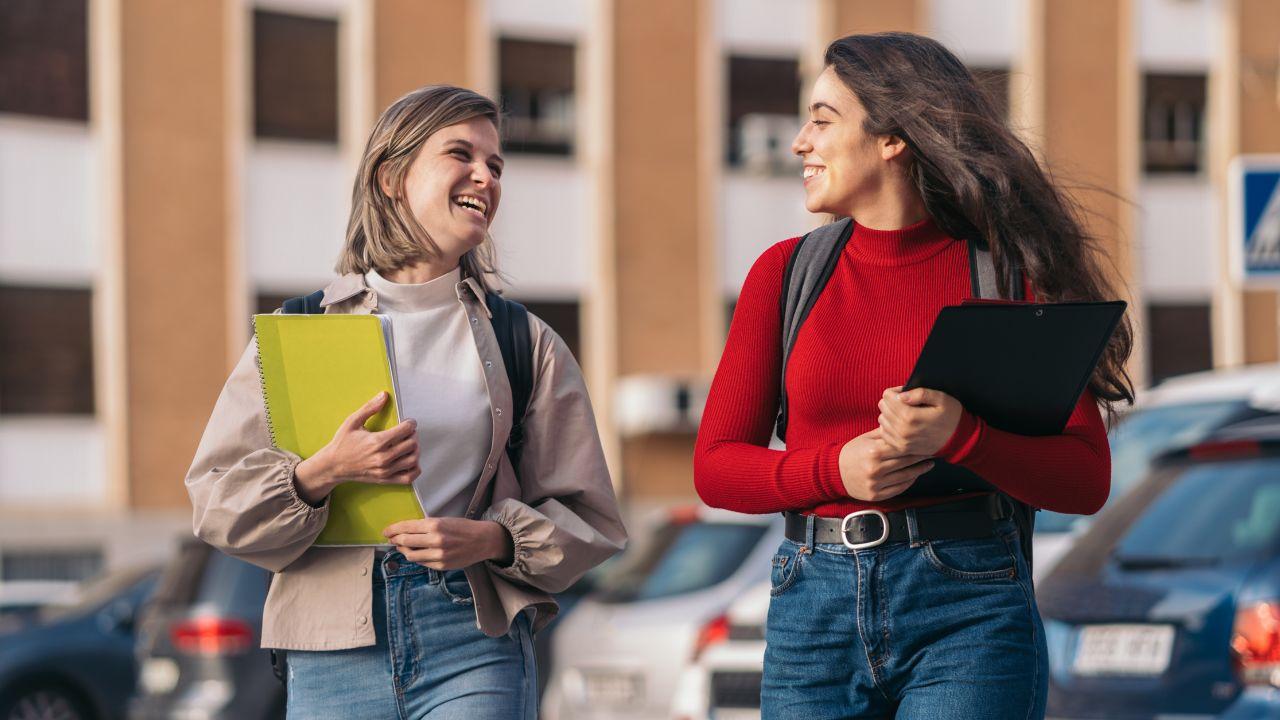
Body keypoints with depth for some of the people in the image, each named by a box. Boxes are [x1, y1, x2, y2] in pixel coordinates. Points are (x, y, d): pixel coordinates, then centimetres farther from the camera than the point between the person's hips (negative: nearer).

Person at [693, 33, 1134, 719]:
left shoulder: (1006, 274, 1)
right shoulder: (786, 272, 8)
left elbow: (1086, 480, -2)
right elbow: (715, 465, 8)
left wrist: (959, 435, -18)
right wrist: (835, 470, -10)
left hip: (969, 610, -3)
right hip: (814, 606, 3)